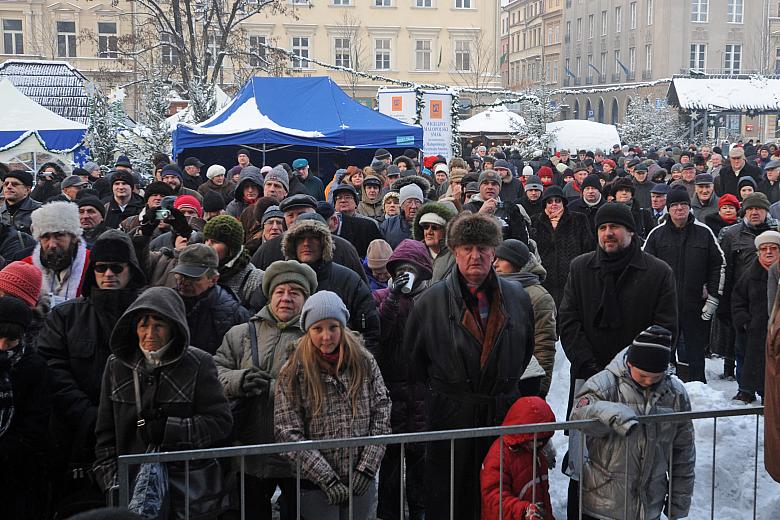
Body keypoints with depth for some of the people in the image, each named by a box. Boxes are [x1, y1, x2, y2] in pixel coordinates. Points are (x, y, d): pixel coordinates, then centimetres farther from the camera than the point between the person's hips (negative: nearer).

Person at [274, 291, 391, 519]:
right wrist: (327, 479, -13)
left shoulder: (364, 363, 1)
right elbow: (288, 433, -9)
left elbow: (382, 415, 1)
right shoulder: (293, 373, -6)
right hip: (315, 485, -2)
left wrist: (367, 469, -7)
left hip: (362, 483, 2)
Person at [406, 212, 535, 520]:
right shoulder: (432, 301, -3)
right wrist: (438, 389, 7)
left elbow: (526, 349, 18)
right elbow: (413, 356, 6)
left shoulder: (517, 298, 4)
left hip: (504, 414, 2)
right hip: (449, 414, -2)